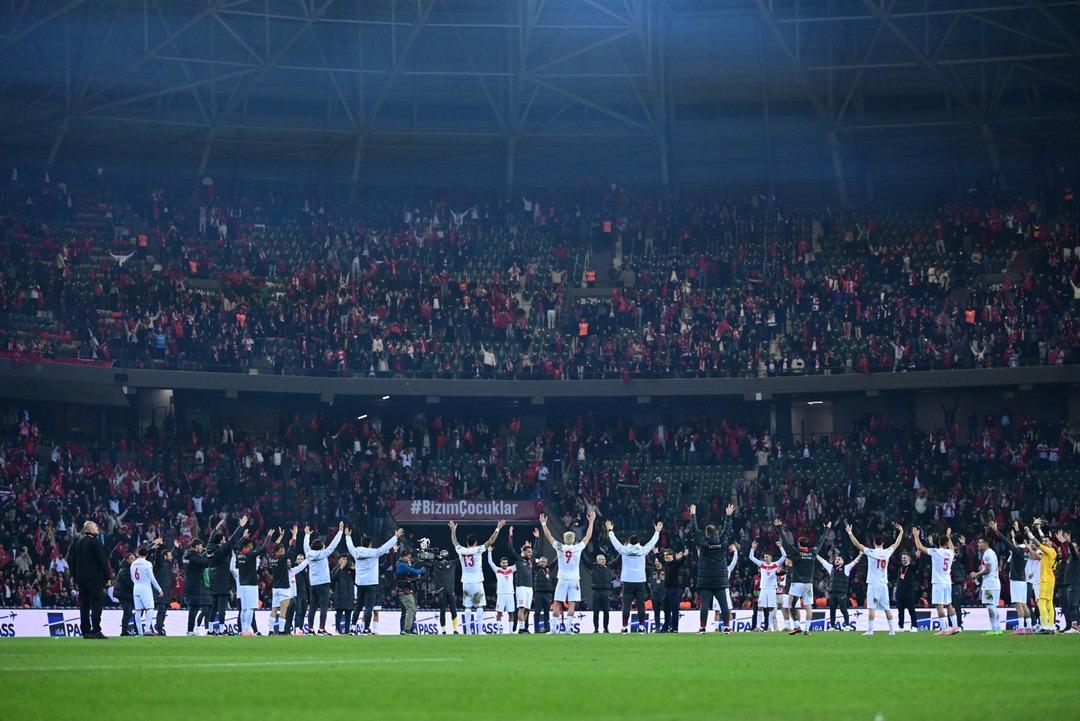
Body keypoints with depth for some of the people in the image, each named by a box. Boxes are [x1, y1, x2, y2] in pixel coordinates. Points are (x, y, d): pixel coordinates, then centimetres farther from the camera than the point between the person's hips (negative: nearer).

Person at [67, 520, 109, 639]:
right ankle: (96, 630, -11)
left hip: (81, 579, 6)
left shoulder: (76, 542, 9)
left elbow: (70, 559, 12)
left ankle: (85, 631, 8)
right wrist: (107, 577, -5)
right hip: (94, 579, -6)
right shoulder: (95, 542, -10)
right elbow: (103, 561, -12)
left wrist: (75, 576, 16)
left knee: (84, 605, 9)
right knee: (96, 604, -5)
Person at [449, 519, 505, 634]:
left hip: (466, 583, 3)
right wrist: (498, 529, -1)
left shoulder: (461, 550, 2)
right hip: (477, 583, -3)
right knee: (479, 607, 0)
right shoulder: (478, 550, -8)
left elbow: (454, 542, 21)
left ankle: (468, 631, 1)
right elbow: (490, 542, -7)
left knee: (468, 608, 5)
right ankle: (480, 630, -6)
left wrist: (453, 530, 36)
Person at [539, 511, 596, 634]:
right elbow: (588, 536, 8)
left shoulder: (560, 548, -3)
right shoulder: (578, 548, -3)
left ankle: (555, 628, -1)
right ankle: (567, 628, -10)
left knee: (557, 605, 3)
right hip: (574, 580, 0)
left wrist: (543, 524, 19)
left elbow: (549, 536, 7)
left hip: (562, 579, 0)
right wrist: (591, 521, 18)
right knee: (571, 605, -2)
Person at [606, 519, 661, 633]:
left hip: (627, 582, 0)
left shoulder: (624, 550, -1)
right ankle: (641, 626, 5)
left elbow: (614, 541, 12)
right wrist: (657, 531, 31)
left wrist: (610, 530, 28)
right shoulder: (642, 551, 0)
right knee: (640, 605, 3)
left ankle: (625, 627, -3)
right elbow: (652, 542, 15)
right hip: (640, 582, 0)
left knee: (626, 605, -2)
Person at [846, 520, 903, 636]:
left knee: (871, 607, -6)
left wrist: (849, 533, -1)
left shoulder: (871, 552, -9)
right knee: (887, 608, 9)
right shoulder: (887, 552, 3)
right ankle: (892, 630, 8)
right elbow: (896, 544, 21)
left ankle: (870, 630, -11)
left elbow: (857, 544, -9)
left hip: (873, 584, -4)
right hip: (884, 584, 4)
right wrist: (901, 532, 34)